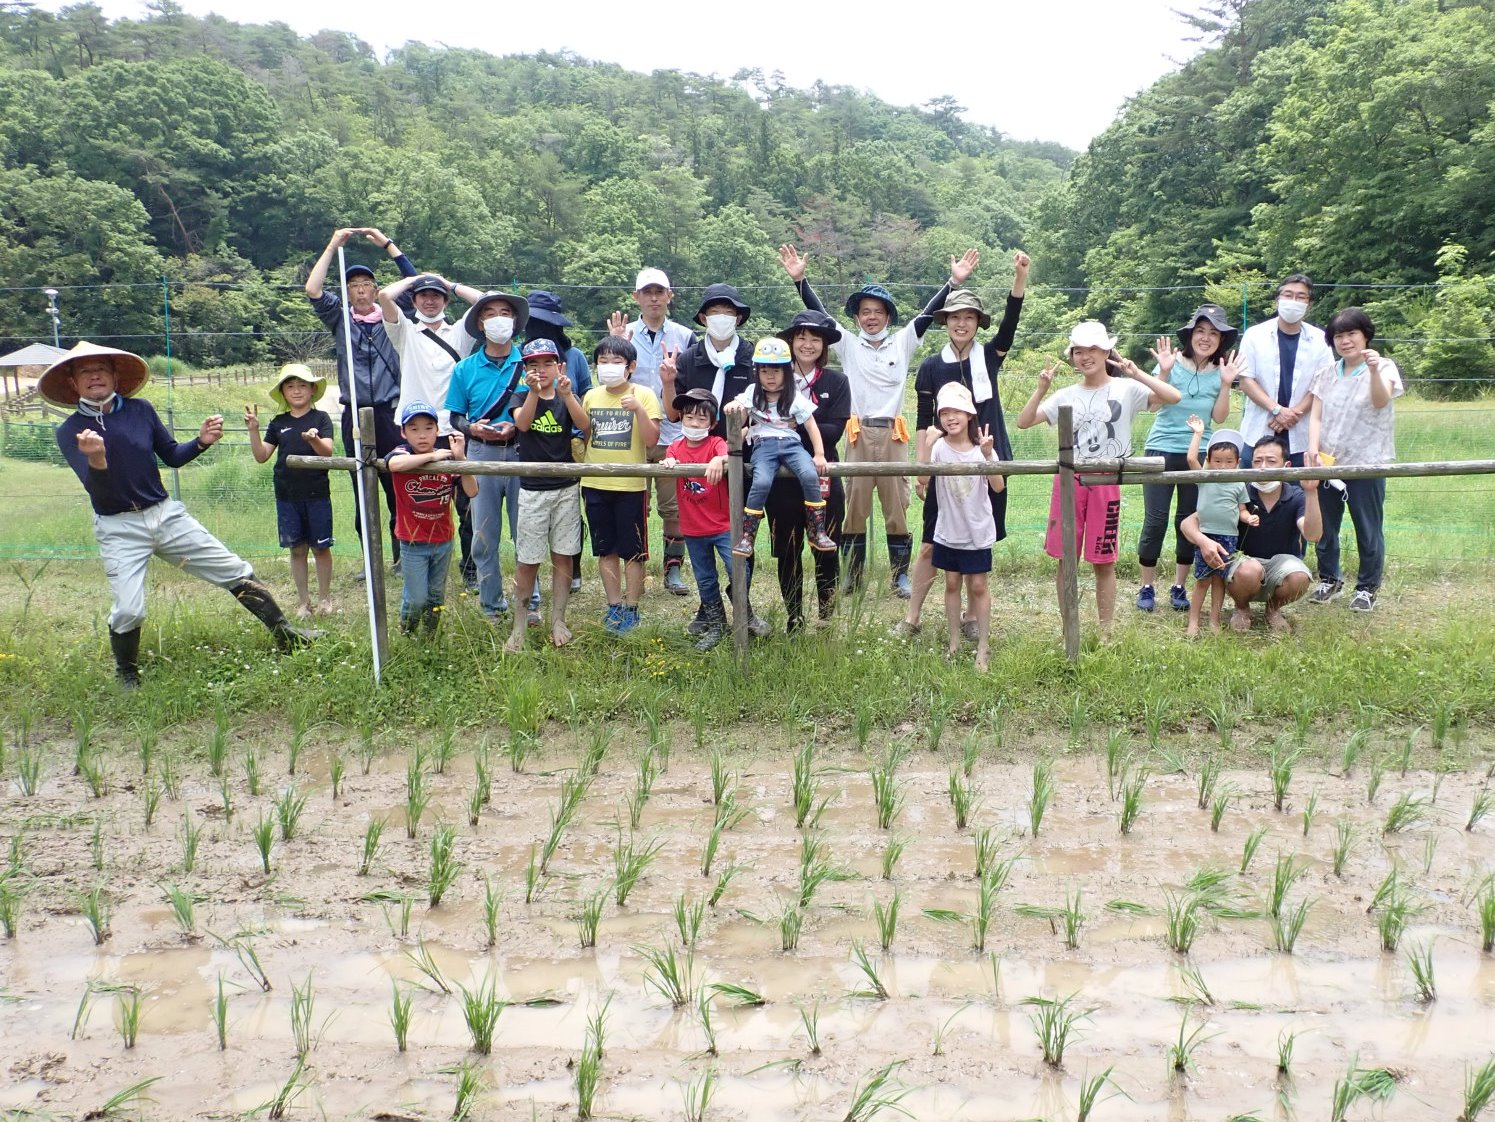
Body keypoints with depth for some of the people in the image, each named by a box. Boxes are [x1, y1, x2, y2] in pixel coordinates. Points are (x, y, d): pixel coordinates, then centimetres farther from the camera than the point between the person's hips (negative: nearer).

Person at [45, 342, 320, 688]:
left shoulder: (141, 410, 0)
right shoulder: (69, 432, -7)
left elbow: (172, 457, 10)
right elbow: (96, 489, -19)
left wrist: (202, 441, -9)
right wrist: (96, 459, -40)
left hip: (166, 514, 3)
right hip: (119, 528, -3)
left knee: (236, 572, 3)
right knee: (128, 610, -14)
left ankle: (285, 633, 17)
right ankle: (126, 674, 15)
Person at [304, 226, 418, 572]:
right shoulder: (340, 320, 11)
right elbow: (313, 290, -2)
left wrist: (386, 243, 0)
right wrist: (332, 246, -1)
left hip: (389, 413, -2)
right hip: (354, 415, 2)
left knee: (397, 488, -3)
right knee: (361, 492, 6)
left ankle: (401, 555, 8)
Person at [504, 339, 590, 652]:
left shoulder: (567, 397, 6)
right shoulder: (522, 396, 3)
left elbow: (585, 426, -14)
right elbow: (522, 423, -19)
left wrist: (566, 394, -27)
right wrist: (534, 390, -32)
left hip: (566, 488, 2)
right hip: (532, 489, -1)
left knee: (563, 557, 6)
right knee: (526, 561, 0)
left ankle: (558, 620, 18)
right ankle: (519, 627, 10)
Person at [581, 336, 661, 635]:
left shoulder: (644, 395, -5)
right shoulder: (591, 396, 8)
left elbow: (651, 440, -12)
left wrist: (638, 409, -24)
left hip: (630, 485, -4)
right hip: (595, 485, 4)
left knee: (632, 552, 4)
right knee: (606, 550, 11)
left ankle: (631, 609, 13)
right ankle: (614, 606, 21)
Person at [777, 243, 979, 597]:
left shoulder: (902, 343, 9)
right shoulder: (847, 345, 8)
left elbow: (929, 314, 3)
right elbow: (818, 314, 2)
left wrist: (954, 282, -6)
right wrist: (799, 279, -8)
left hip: (893, 434, 0)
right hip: (858, 433, 0)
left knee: (897, 505, 3)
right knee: (854, 505, 3)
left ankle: (901, 575, 12)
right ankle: (852, 574, 12)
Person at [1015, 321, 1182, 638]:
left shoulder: (1126, 389, 0)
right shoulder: (1067, 395, 8)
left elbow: (1174, 397, -13)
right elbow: (1023, 422, 3)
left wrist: (1136, 374, -18)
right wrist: (1042, 389, -7)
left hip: (1106, 481, -3)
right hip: (1068, 479, 3)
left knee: (1103, 561, 3)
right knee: (1065, 557, 6)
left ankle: (1106, 633, 14)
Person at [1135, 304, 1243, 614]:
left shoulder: (1220, 371, 4)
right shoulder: (1172, 363, -4)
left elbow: (1219, 417, -1)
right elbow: (1154, 405, -11)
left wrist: (1226, 385, -11)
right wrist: (1164, 371, -21)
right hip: (1163, 451, -3)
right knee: (1155, 520, -4)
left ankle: (1179, 586, 20)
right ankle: (1147, 587, 8)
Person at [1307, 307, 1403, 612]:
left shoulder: (1384, 367, -3)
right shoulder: (1326, 373, 9)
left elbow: (1381, 401, -23)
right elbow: (1316, 416, 4)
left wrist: (1374, 370, -42)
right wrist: (1313, 448, -14)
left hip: (1366, 462, -4)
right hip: (1328, 461, 4)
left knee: (1368, 530, 2)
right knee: (1324, 527, 11)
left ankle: (1367, 587, 15)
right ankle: (1329, 579, 28)